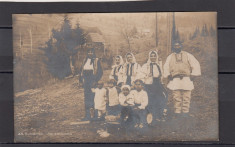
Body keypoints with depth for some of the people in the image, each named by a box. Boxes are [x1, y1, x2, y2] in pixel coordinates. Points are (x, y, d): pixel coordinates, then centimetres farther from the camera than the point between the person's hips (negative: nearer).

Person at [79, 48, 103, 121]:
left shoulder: (96, 61, 1)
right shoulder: (85, 61, 15)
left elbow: (100, 72, -5)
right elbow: (81, 71, 17)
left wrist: (96, 80, -13)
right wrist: (81, 79, 5)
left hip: (92, 82, -5)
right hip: (86, 82, 5)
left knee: (93, 98, -8)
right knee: (86, 98, 4)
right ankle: (87, 115, 7)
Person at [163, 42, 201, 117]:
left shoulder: (187, 55, 17)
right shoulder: (170, 57, 22)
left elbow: (196, 65, 11)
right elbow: (166, 67, 15)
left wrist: (193, 75, 0)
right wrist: (168, 75, -2)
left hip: (186, 79, -1)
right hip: (175, 79, 1)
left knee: (186, 96, -5)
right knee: (176, 97, -6)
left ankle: (185, 111, 0)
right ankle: (177, 111, -3)